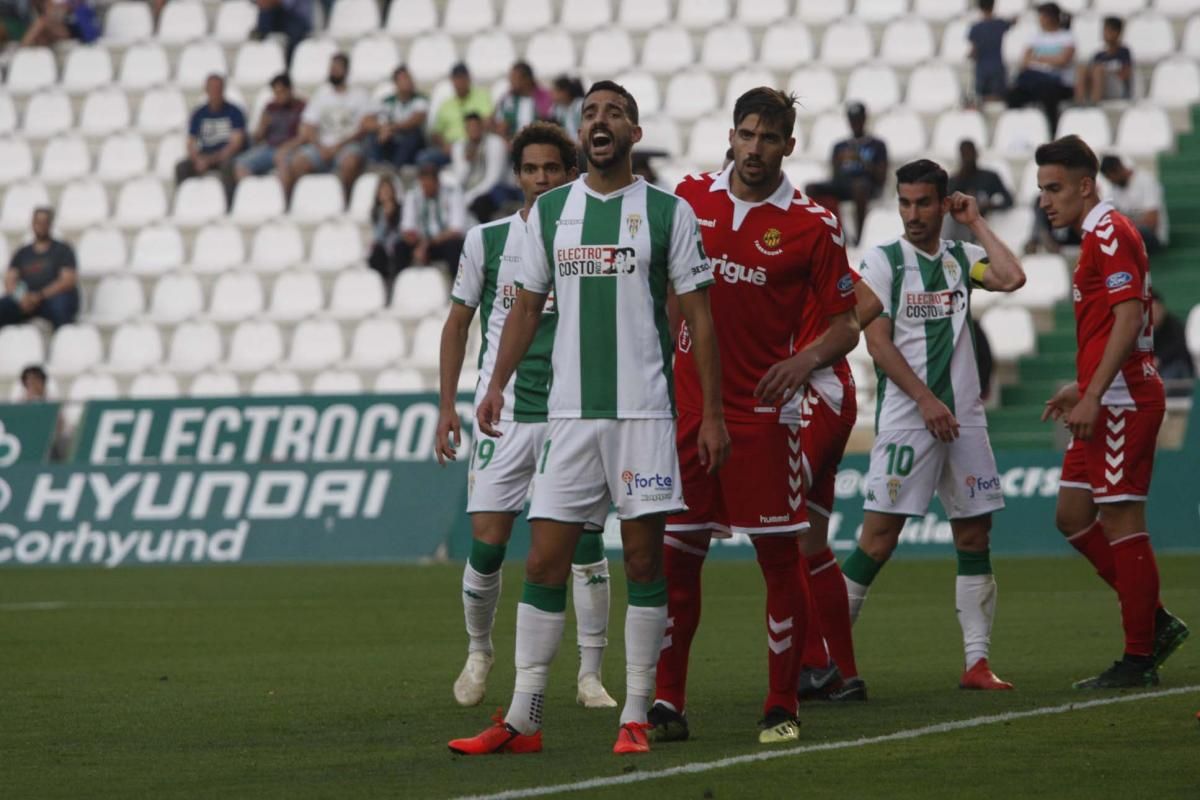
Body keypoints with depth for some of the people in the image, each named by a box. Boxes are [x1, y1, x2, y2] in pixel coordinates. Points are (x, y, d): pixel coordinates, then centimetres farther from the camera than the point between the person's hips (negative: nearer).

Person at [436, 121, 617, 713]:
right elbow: (458, 321, 12)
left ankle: (590, 675, 5)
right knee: (487, 543, -4)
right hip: (504, 413, 0)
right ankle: (478, 653, 20)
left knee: (586, 541, -4)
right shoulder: (486, 240, 4)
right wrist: (447, 405, 7)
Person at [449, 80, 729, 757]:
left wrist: (713, 413, -2)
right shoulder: (549, 211, 10)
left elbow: (698, 314, 2)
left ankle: (636, 716, 6)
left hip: (645, 411, -3)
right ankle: (523, 720, 3)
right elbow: (528, 305, 17)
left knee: (644, 561, -1)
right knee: (544, 562, -1)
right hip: (569, 413, 3)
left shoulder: (668, 212, 1)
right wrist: (497, 384, 4)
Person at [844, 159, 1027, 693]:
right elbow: (878, 342, -6)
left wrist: (976, 224, 2)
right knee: (880, 537, -9)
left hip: (963, 418, 5)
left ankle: (977, 663, 6)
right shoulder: (882, 261, 0)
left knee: (974, 537, 3)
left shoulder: (962, 258, 12)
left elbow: (1012, 278, -6)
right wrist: (926, 400, -13)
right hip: (906, 418, -5)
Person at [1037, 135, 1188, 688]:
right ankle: (1155, 622, 16)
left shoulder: (1110, 233, -13)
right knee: (1073, 516, 11)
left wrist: (1092, 396, -23)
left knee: (1120, 522, -6)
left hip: (1124, 402, -10)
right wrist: (1080, 388, 21)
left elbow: (1129, 317, -21)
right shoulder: (1096, 236, 18)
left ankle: (1139, 659, -1)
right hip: (1108, 402, 10)